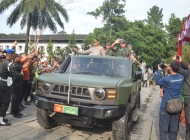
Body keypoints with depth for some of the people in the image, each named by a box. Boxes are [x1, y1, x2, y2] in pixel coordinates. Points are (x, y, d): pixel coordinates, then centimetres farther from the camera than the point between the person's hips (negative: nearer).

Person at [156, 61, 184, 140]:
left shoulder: (167, 79, -23)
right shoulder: (181, 78, -7)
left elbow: (158, 80, -5)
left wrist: (159, 70, 6)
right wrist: (169, 69, 13)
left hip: (166, 106, -5)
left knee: (164, 126, 9)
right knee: (174, 126, 17)